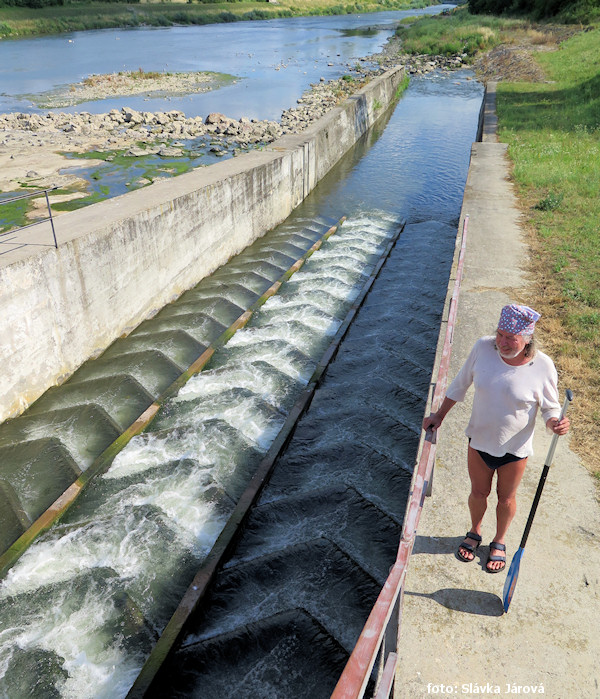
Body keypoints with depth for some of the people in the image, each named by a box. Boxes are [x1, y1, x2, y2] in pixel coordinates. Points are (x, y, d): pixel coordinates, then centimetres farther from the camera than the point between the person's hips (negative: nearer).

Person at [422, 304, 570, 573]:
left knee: (506, 498, 20)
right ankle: (474, 532, 50)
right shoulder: (483, 347, -17)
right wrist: (439, 415, 5)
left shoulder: (542, 366, -21)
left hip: (515, 448, -1)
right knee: (479, 492, 20)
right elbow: (461, 383, -1)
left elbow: (550, 406, -7)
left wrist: (555, 423, -30)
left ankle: (499, 542, 47)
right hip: (479, 440, 1)